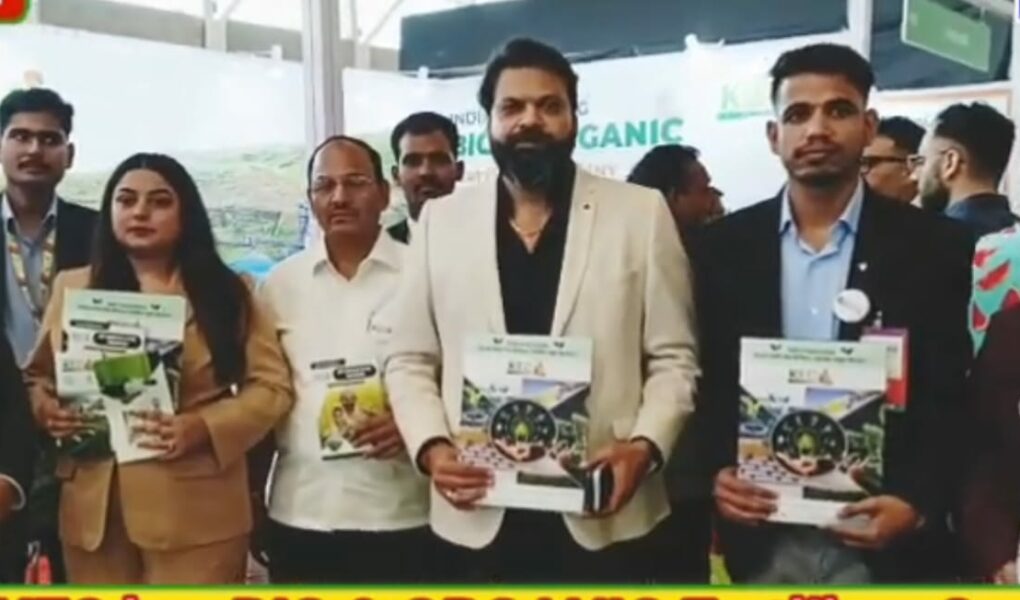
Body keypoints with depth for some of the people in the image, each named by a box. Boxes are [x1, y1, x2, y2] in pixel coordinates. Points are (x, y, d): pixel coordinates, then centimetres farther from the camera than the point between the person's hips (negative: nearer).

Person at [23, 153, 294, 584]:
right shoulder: (72, 287, 12)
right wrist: (44, 407, -5)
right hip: (94, 508, 3)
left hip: (194, 510, -2)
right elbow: (36, 374, 18)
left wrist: (203, 427, -17)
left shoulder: (225, 292, 3)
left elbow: (272, 385, -2)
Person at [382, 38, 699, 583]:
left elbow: (673, 357, 1)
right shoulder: (440, 220, 6)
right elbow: (408, 360, 8)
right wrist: (431, 446, -9)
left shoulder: (641, 213, 1)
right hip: (480, 516, 2)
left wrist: (645, 445, -15)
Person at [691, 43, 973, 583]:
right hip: (761, 537, 1)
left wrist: (917, 503, -15)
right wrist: (716, 472, -10)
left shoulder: (935, 248, -2)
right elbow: (706, 385, 5)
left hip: (884, 541, -1)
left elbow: (953, 401, -2)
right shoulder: (723, 247, 2)